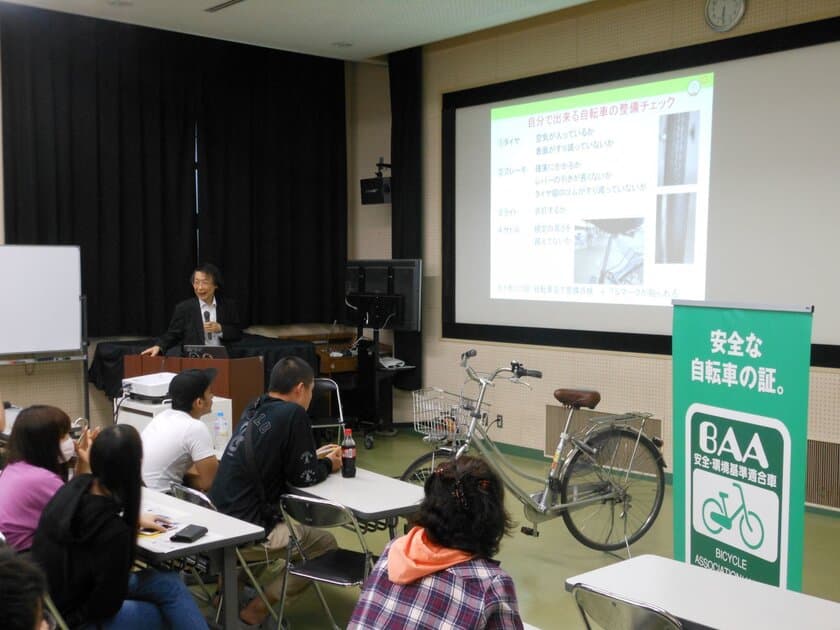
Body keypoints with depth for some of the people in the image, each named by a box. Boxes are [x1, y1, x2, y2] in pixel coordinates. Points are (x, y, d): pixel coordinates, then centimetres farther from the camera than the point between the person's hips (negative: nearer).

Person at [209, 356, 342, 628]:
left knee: (284, 521, 35)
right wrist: (328, 465, 12)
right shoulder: (293, 414, -14)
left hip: (219, 519, 8)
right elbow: (303, 476, -8)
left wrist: (316, 457, 23)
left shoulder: (255, 409, 8)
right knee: (325, 544, 8)